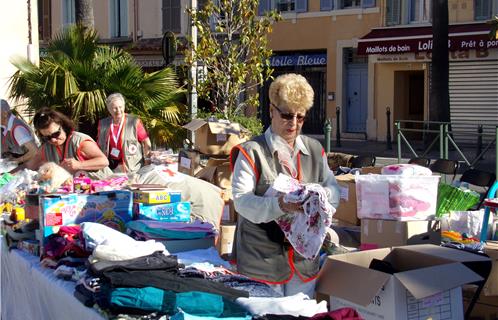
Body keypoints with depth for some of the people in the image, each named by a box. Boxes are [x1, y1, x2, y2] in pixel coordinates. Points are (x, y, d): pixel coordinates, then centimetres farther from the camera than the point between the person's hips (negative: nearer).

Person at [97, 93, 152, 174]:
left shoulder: (134, 122, -3)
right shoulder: (103, 124, 8)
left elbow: (146, 142, 0)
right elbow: (99, 145, 18)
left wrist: (147, 161, -7)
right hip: (110, 164, 3)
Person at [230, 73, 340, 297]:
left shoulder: (315, 150, 11)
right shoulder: (251, 152, -5)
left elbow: (334, 191, 9)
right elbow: (241, 201, -15)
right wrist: (279, 205, -32)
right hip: (261, 260, -5)